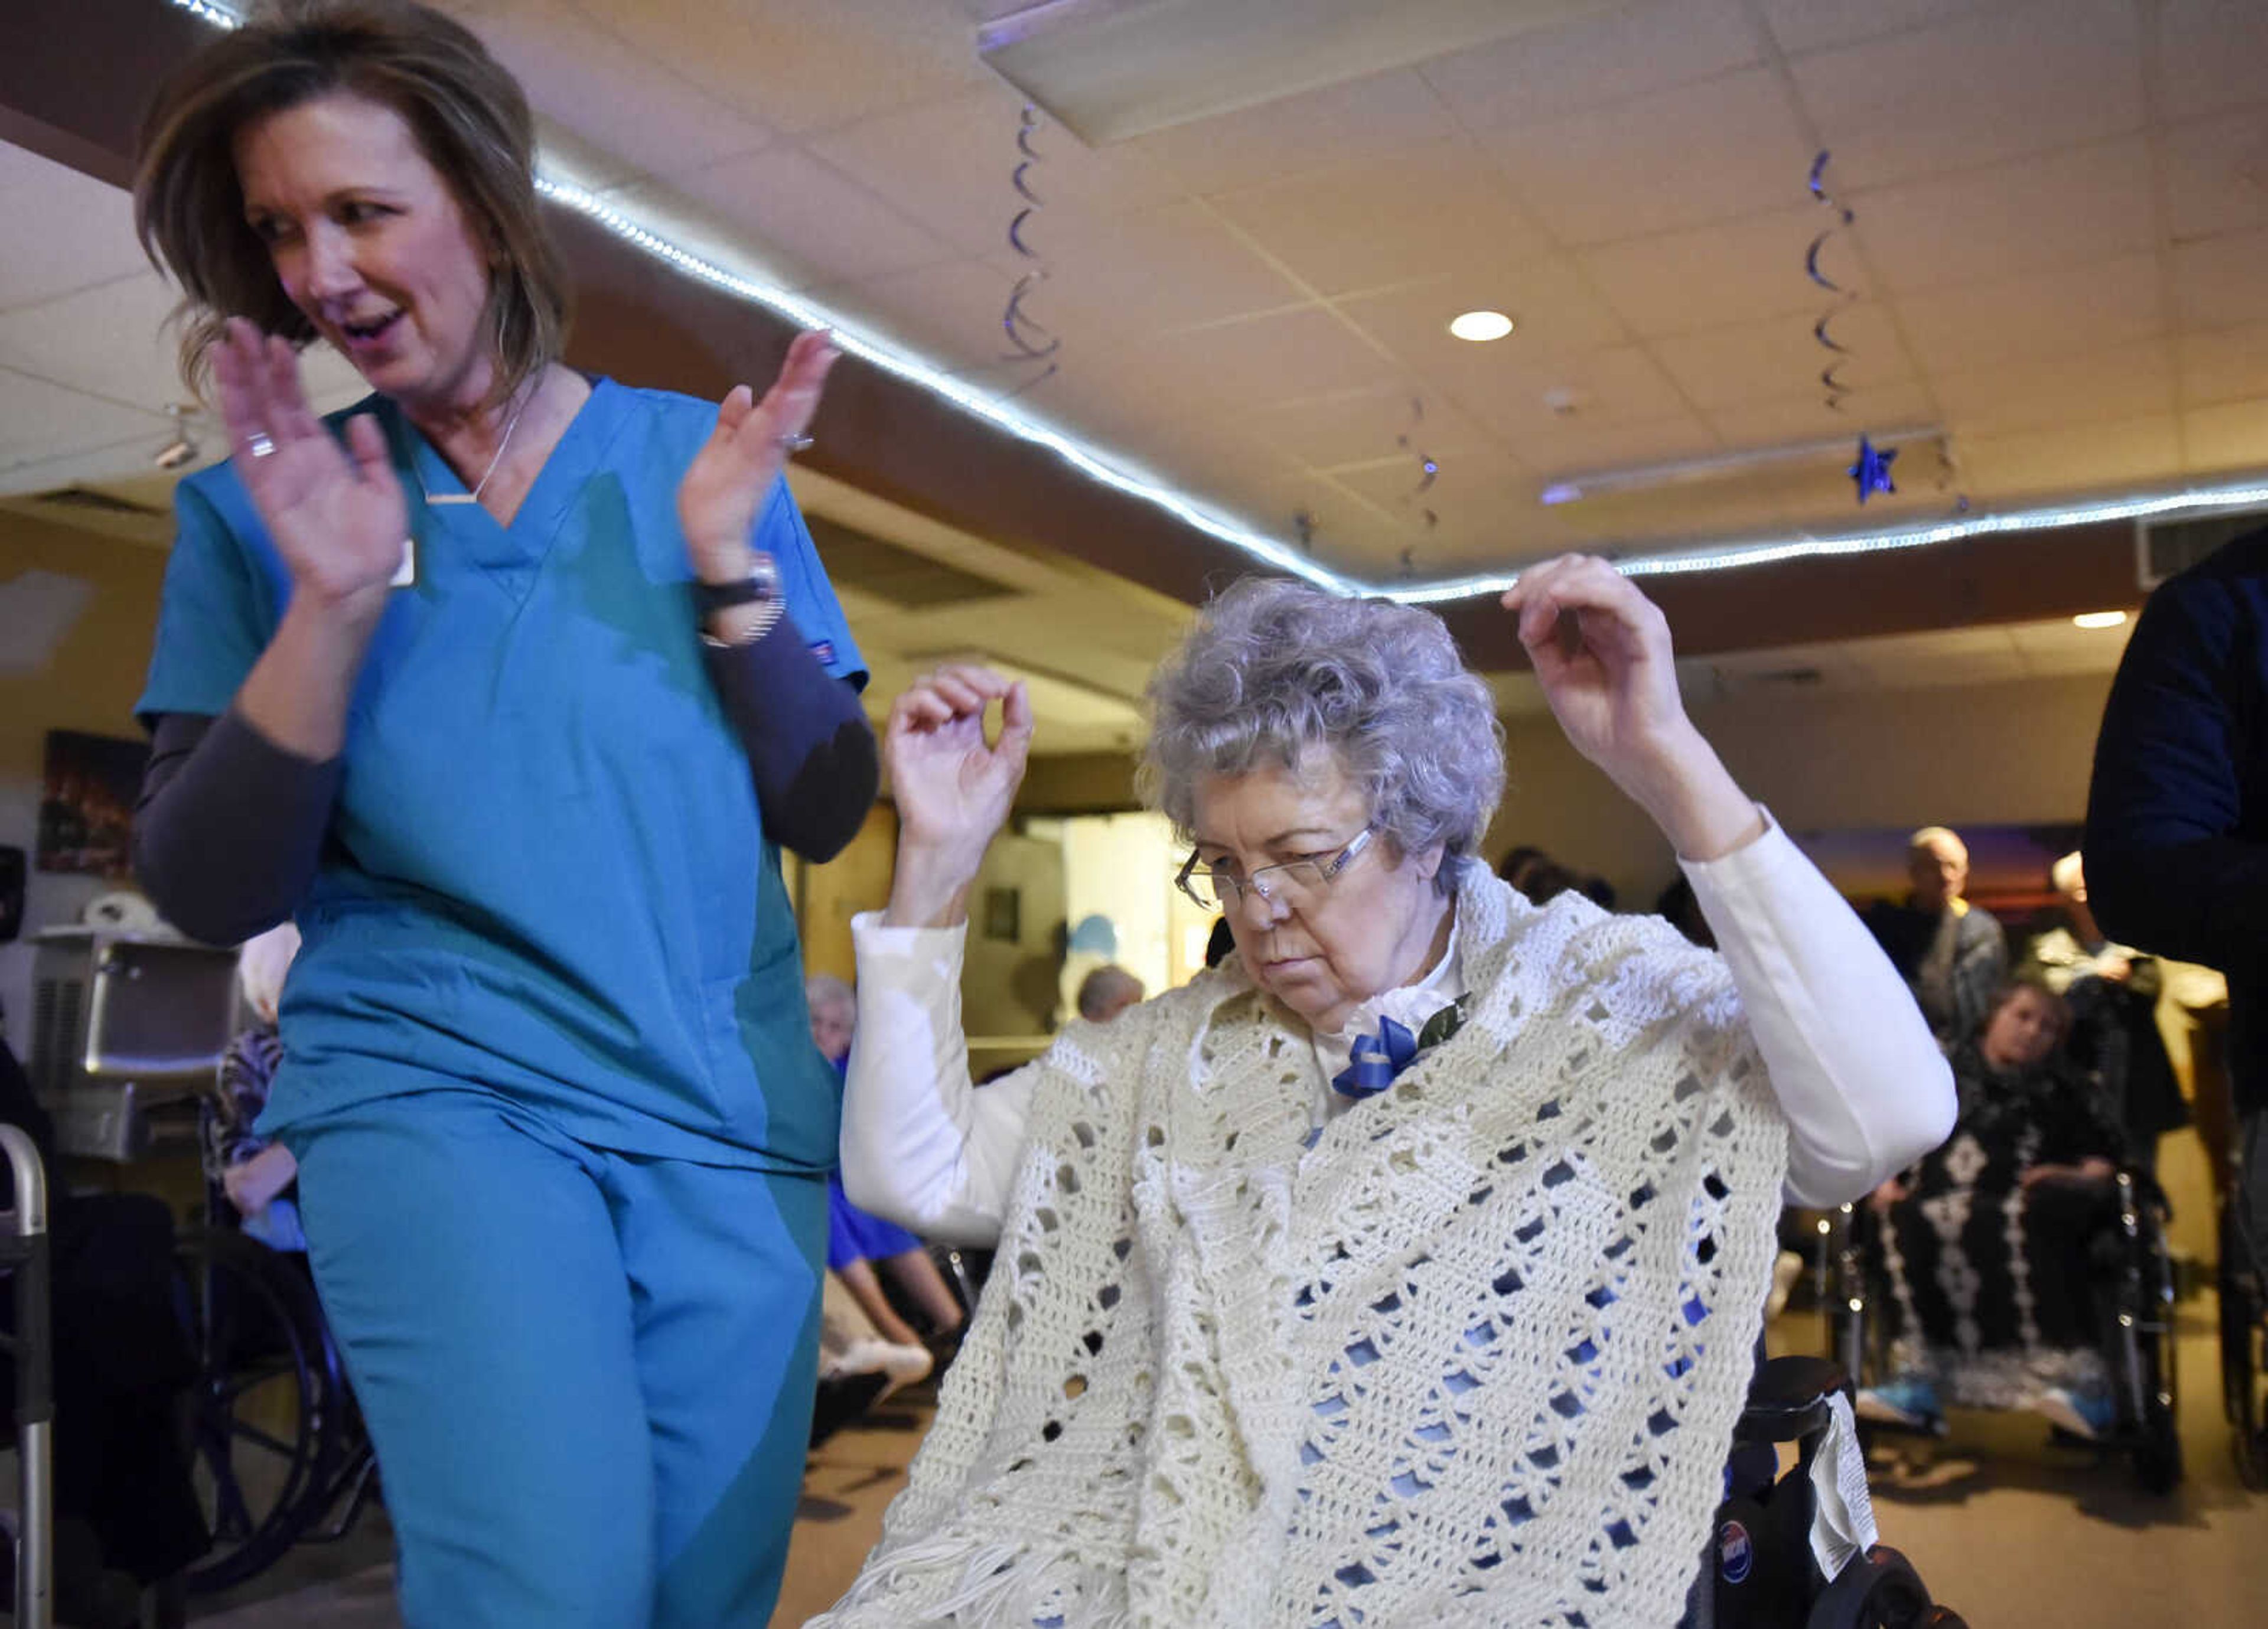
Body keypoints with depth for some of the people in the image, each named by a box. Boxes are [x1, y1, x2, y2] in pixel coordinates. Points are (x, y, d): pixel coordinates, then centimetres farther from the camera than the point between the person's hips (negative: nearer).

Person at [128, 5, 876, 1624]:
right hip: (436, 1094, -1)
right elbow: (213, 896, -2)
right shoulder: (264, 503, 5)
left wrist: (726, 560, -11)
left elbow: (826, 815, 2)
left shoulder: (696, 457, 5)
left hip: (734, 1123, 2)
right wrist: (330, 608, -14)